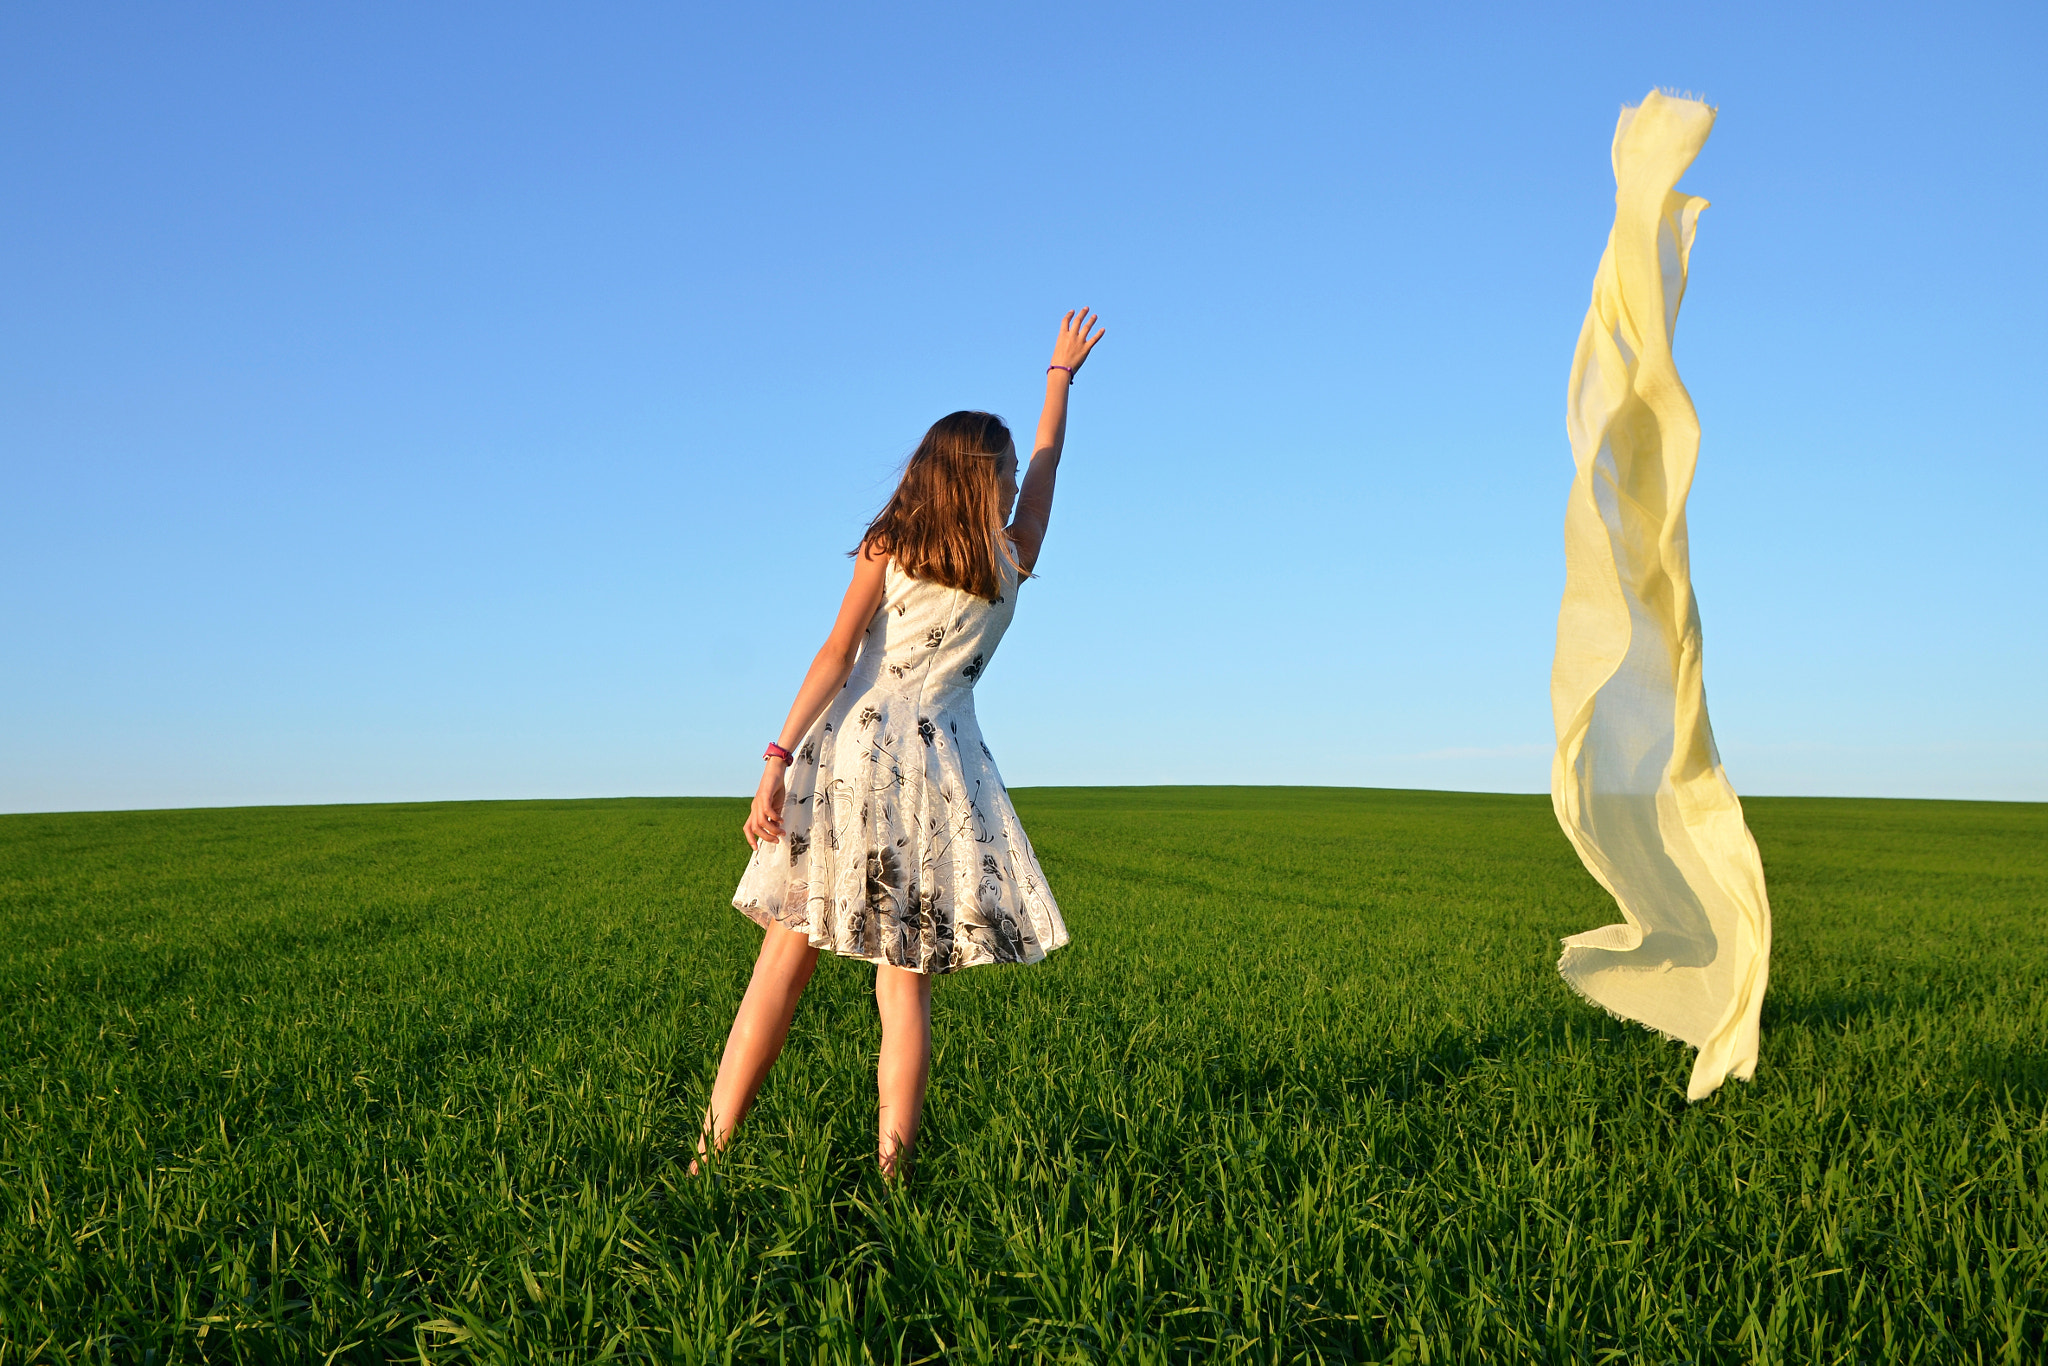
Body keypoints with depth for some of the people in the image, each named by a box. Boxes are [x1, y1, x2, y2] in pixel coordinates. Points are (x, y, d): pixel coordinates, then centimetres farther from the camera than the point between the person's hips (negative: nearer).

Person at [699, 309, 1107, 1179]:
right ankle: (890, 1178, 0)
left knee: (785, 961, 4)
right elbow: (1049, 458, 28)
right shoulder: (1013, 561, 10)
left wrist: (778, 759, -8)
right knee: (903, 987, 3)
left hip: (851, 749, 0)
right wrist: (1062, 372, 41)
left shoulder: (888, 546, 7)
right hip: (937, 765, 0)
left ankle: (709, 1154, 7)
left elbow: (836, 656, -4)